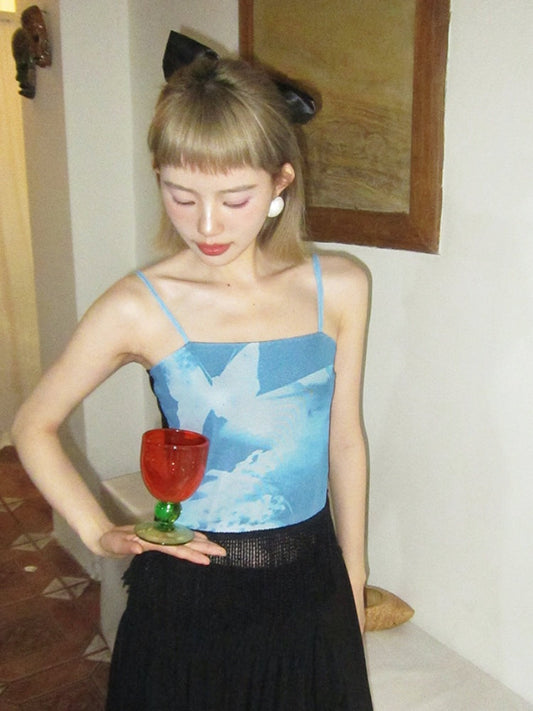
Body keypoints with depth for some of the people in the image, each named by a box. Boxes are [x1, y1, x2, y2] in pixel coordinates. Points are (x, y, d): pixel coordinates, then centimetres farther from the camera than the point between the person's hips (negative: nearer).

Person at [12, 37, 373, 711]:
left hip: (310, 583, 3)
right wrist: (99, 533, -9)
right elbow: (34, 426, 0)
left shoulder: (339, 288, -6)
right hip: (190, 588, -2)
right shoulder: (138, 308, -14)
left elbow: (346, 440, 3)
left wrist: (353, 584, 9)